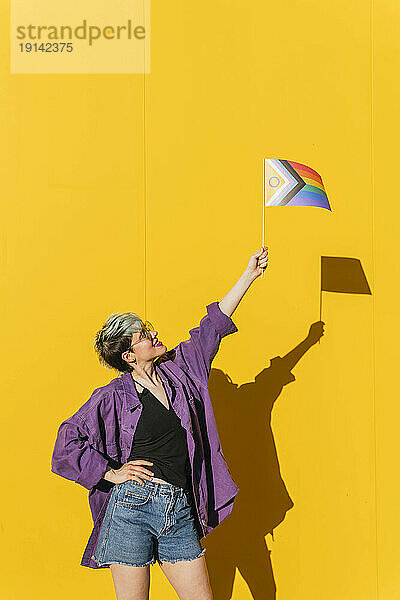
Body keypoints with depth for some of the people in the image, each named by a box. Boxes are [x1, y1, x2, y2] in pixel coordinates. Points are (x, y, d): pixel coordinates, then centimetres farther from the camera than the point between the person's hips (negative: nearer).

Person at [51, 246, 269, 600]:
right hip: (133, 507, -4)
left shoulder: (178, 369, 10)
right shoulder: (113, 397, -2)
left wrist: (250, 275, 16)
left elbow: (214, 326, 14)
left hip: (181, 515, 4)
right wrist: (111, 473, -4)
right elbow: (68, 440, 0)